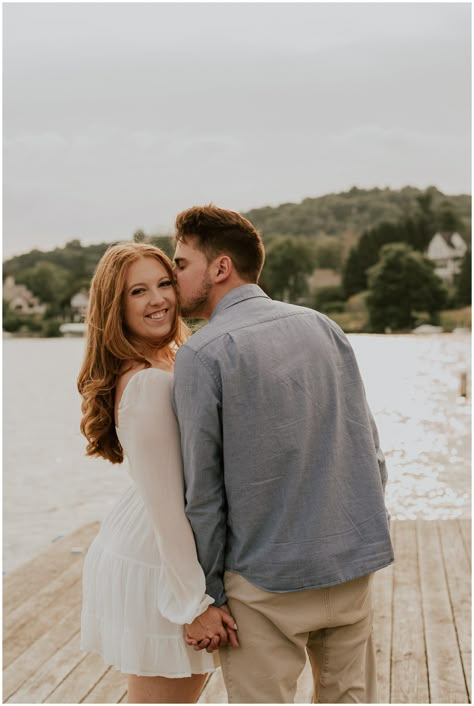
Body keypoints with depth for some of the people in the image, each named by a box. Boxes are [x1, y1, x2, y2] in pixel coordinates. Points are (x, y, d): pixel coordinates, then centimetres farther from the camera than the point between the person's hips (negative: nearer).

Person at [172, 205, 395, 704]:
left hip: (267, 582, -5)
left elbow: (202, 492, -10)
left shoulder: (201, 354, -11)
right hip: (354, 567, 6)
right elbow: (371, 449, 8)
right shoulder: (322, 325, 5)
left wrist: (205, 596, -1)